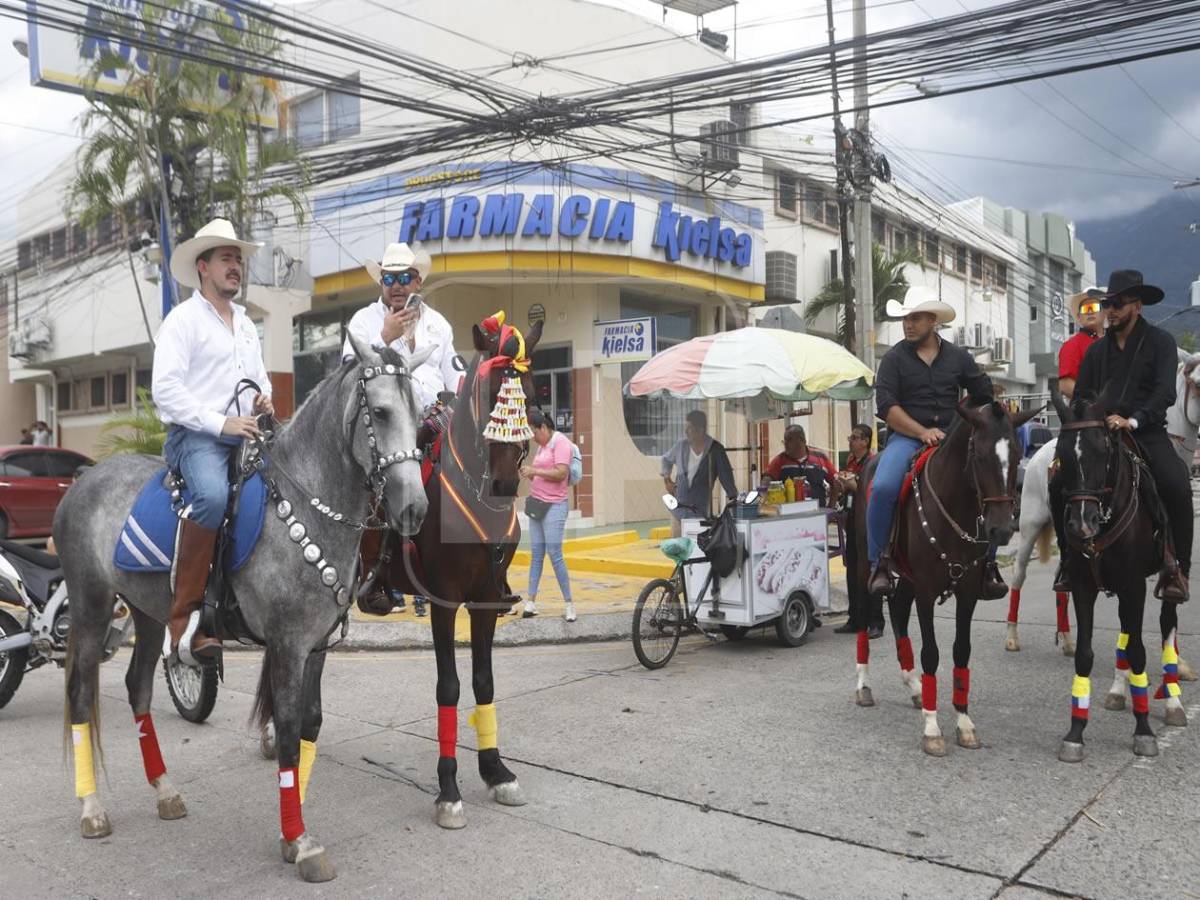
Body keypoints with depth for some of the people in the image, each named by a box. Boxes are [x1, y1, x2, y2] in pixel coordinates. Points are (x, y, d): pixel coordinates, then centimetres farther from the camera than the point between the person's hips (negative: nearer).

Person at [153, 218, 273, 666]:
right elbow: (165, 389, -10)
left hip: (246, 435, 7)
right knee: (213, 496, -35)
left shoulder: (246, 323, 22)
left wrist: (265, 399, 5)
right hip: (195, 434, -7)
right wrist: (220, 423, -18)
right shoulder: (183, 318, 0)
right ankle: (184, 618, -28)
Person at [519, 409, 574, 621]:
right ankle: (531, 601, 10)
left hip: (554, 506, -8)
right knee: (535, 554, 7)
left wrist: (534, 471, -15)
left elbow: (561, 473, -20)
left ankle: (569, 604, 1)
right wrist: (529, 473, 3)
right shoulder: (542, 445, 16)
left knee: (555, 556, -7)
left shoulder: (560, 443, -9)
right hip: (537, 505, 8)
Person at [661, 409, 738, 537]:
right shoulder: (682, 446, 3)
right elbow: (666, 459, 24)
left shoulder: (715, 450, -8)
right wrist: (666, 478, 11)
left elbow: (726, 476, -7)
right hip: (677, 509, 4)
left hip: (700, 511, -4)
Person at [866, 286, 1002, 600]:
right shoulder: (894, 358, 4)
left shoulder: (958, 357, 12)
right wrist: (922, 432, -16)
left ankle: (988, 565, -4)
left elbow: (985, 396, 15)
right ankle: (878, 562, -14)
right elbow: (886, 405, -6)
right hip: (906, 436, -2)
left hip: (951, 436, 2)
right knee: (883, 488, -29)